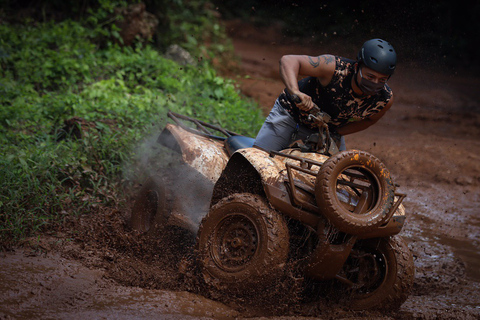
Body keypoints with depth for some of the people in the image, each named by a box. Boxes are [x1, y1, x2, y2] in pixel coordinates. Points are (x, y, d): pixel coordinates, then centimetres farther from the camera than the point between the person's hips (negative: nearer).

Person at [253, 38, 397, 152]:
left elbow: (369, 119, 0)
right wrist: (295, 92, -60)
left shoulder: (385, 99, -24)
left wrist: (336, 133, -12)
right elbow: (288, 60, -42)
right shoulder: (336, 68, -39)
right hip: (290, 113, -4)